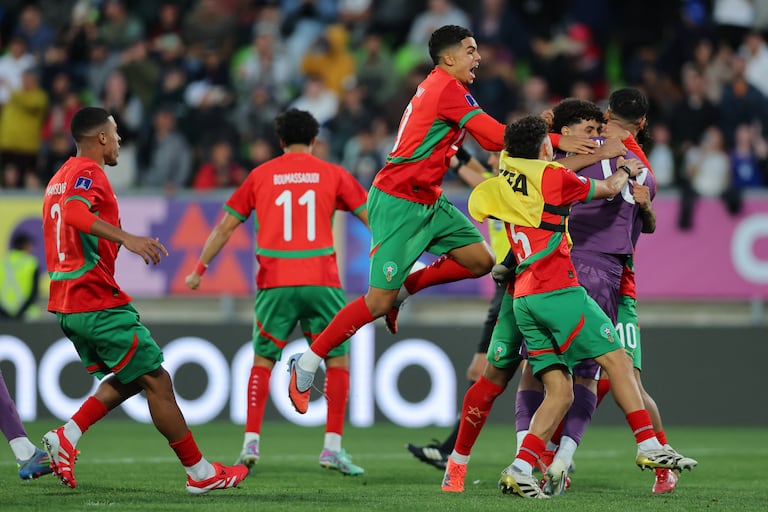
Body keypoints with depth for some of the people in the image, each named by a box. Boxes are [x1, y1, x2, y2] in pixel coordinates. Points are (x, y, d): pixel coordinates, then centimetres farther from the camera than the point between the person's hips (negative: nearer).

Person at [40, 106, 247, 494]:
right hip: (99, 304, -10)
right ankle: (199, 472, 2)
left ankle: (66, 437, 2)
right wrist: (127, 238, -42)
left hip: (65, 305, 10)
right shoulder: (87, 173, -12)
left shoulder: (59, 178, 18)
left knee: (127, 380, 18)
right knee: (157, 381, -2)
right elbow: (74, 212, -33)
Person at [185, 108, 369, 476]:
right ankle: (333, 447, 0)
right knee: (337, 359, 10)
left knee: (262, 360, 13)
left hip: (275, 283, 1)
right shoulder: (332, 174, 7)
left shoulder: (261, 175, 9)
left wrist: (200, 269, 21)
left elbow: (226, 227, 12)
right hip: (321, 279, -1)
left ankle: (251, 442, 1)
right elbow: (372, 218, 7)